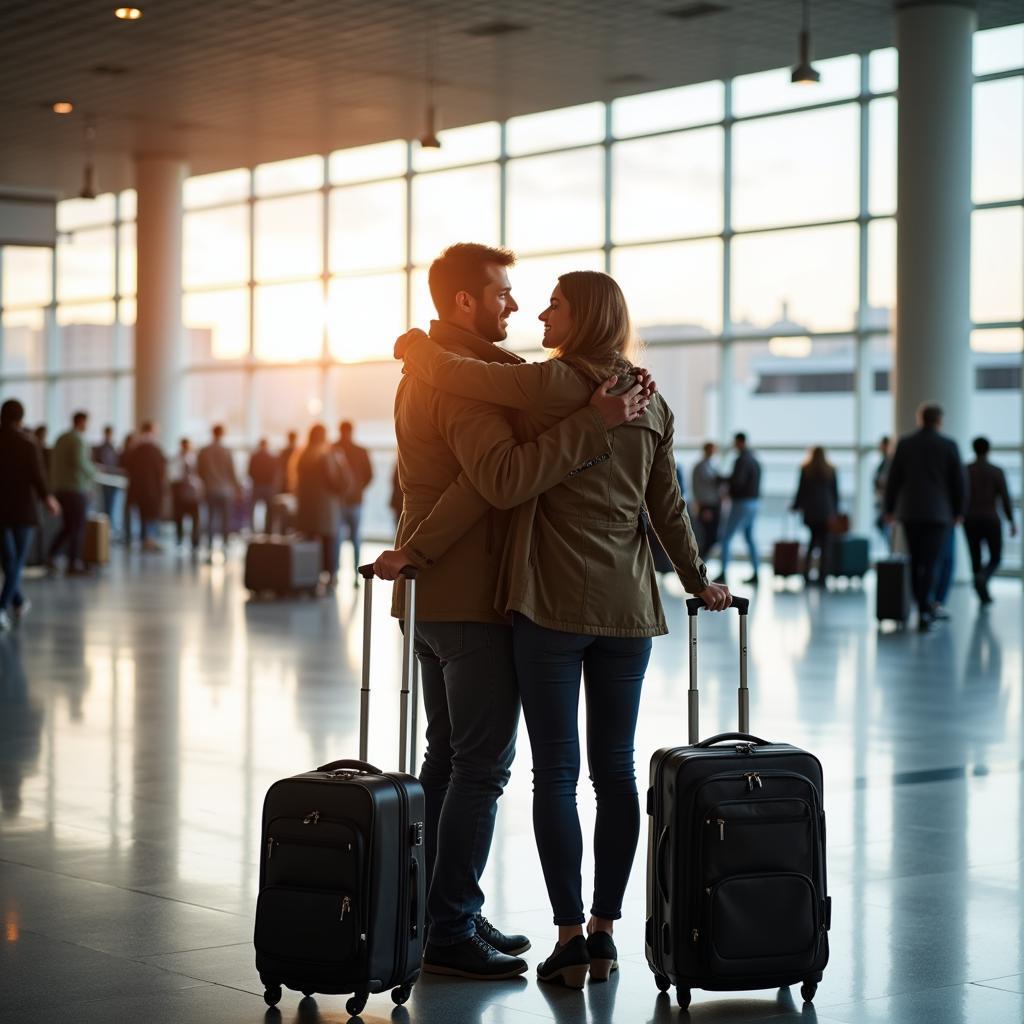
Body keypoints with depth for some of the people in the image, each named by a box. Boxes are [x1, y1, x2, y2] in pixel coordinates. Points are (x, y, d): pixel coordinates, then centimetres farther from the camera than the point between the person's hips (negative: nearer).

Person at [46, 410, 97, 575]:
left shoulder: (61, 438, 13)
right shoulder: (79, 440, -13)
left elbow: (54, 462, 16)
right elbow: (80, 461, -25)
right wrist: (92, 472, -8)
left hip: (59, 486, 8)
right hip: (77, 488, -8)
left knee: (68, 526, 16)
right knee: (78, 527, -1)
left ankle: (51, 554, 4)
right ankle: (73, 564, 0)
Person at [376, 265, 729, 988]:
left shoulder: (553, 384, -8)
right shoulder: (650, 402, 11)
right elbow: (669, 508, 16)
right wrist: (699, 583, 28)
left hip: (553, 603, -6)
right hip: (628, 605, 6)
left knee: (556, 773, -1)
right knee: (615, 770, 9)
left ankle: (570, 936, -1)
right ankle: (604, 929, 12)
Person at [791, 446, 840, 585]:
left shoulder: (806, 470, 0)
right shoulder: (831, 470, 4)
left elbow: (801, 490, 2)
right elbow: (835, 492, 7)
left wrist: (796, 506, 15)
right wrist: (835, 510, 14)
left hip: (810, 511, 1)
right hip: (827, 511, -1)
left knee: (813, 538, 15)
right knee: (824, 542, 1)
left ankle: (806, 571, 5)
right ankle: (821, 575, -4)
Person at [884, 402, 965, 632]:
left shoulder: (905, 444, 1)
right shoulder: (948, 445, -2)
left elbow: (893, 479, 2)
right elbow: (958, 481, 1)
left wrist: (889, 509, 11)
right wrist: (958, 511, 12)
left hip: (909, 511, 2)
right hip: (938, 512, -2)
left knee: (916, 561, 13)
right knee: (929, 563, -5)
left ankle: (924, 608, 17)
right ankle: (924, 612, -14)